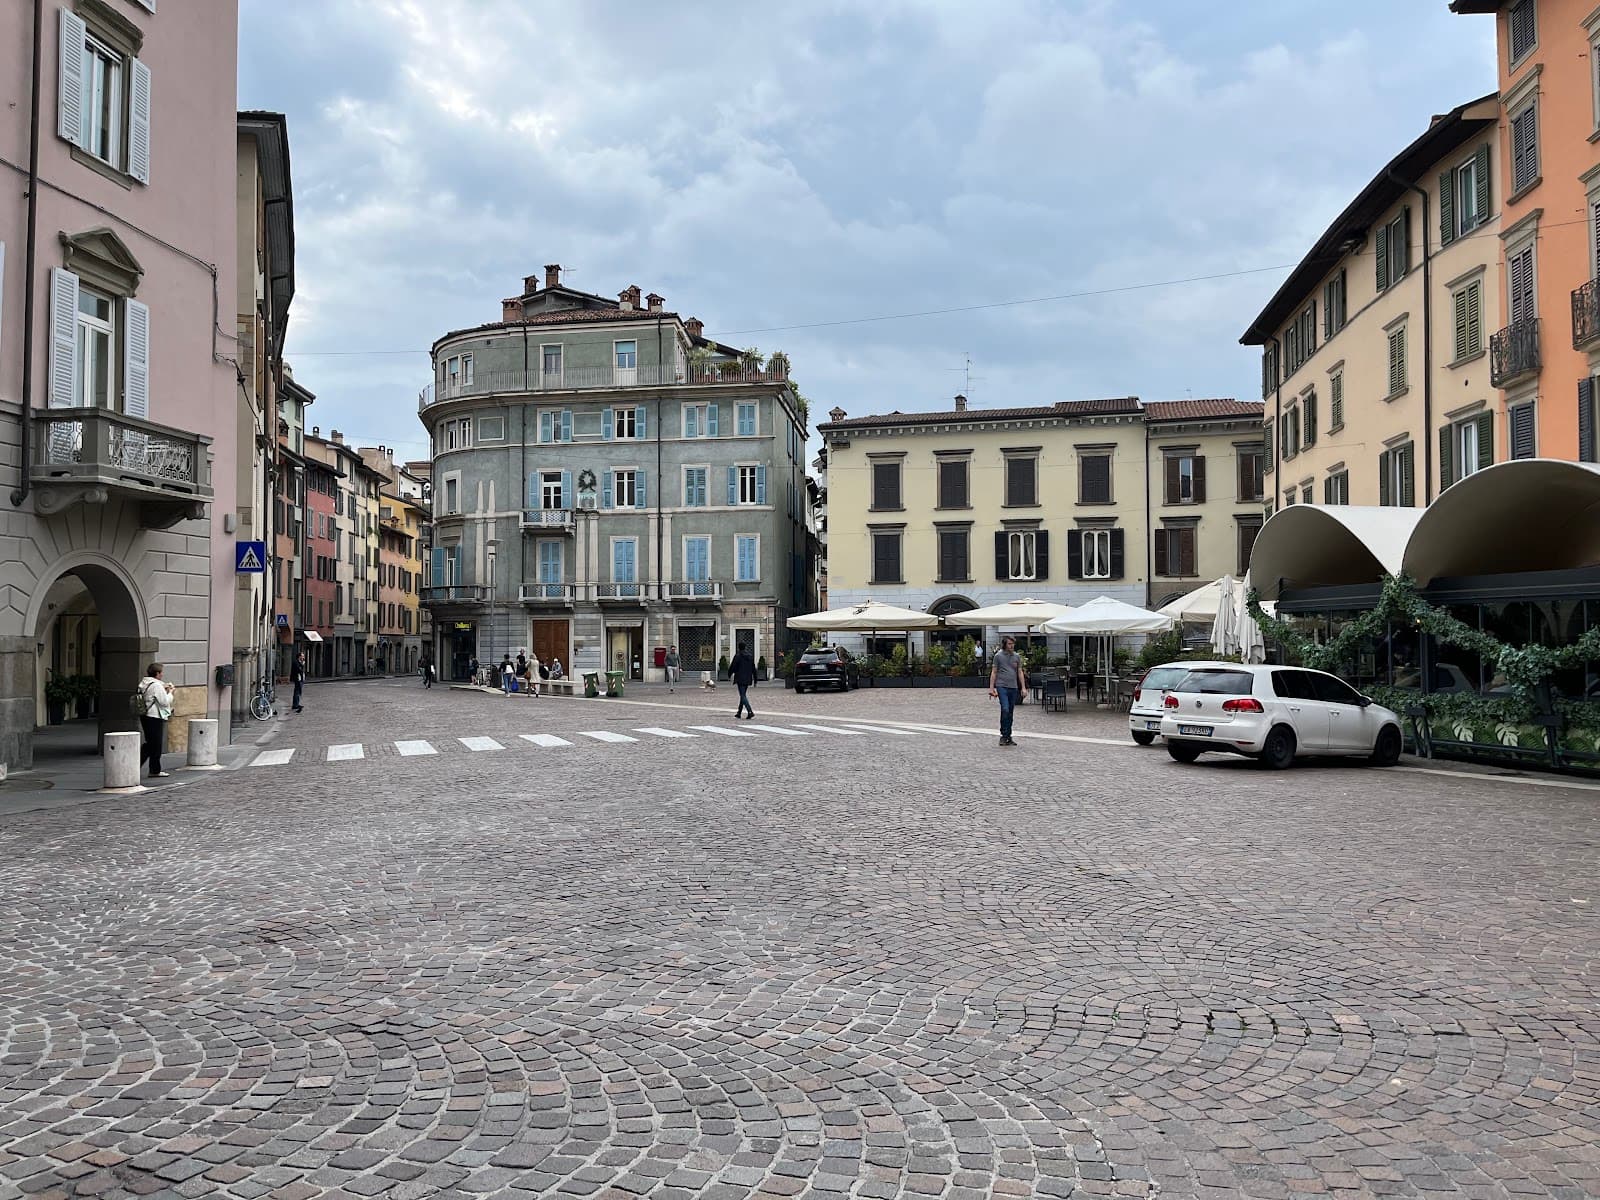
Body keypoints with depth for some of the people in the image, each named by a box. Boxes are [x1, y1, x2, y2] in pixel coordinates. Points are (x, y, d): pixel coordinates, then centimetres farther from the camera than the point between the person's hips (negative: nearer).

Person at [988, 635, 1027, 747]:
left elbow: (1020, 672, 15)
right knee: (1005, 710, -17)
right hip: (1002, 686, -4)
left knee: (1010, 713, 8)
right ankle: (1004, 735, -8)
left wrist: (1023, 687, 8)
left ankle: (1008, 737, 14)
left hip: (1013, 687, 4)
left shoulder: (1016, 657, 11)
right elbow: (993, 672, 1)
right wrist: (991, 688, -4)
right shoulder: (998, 656, 0)